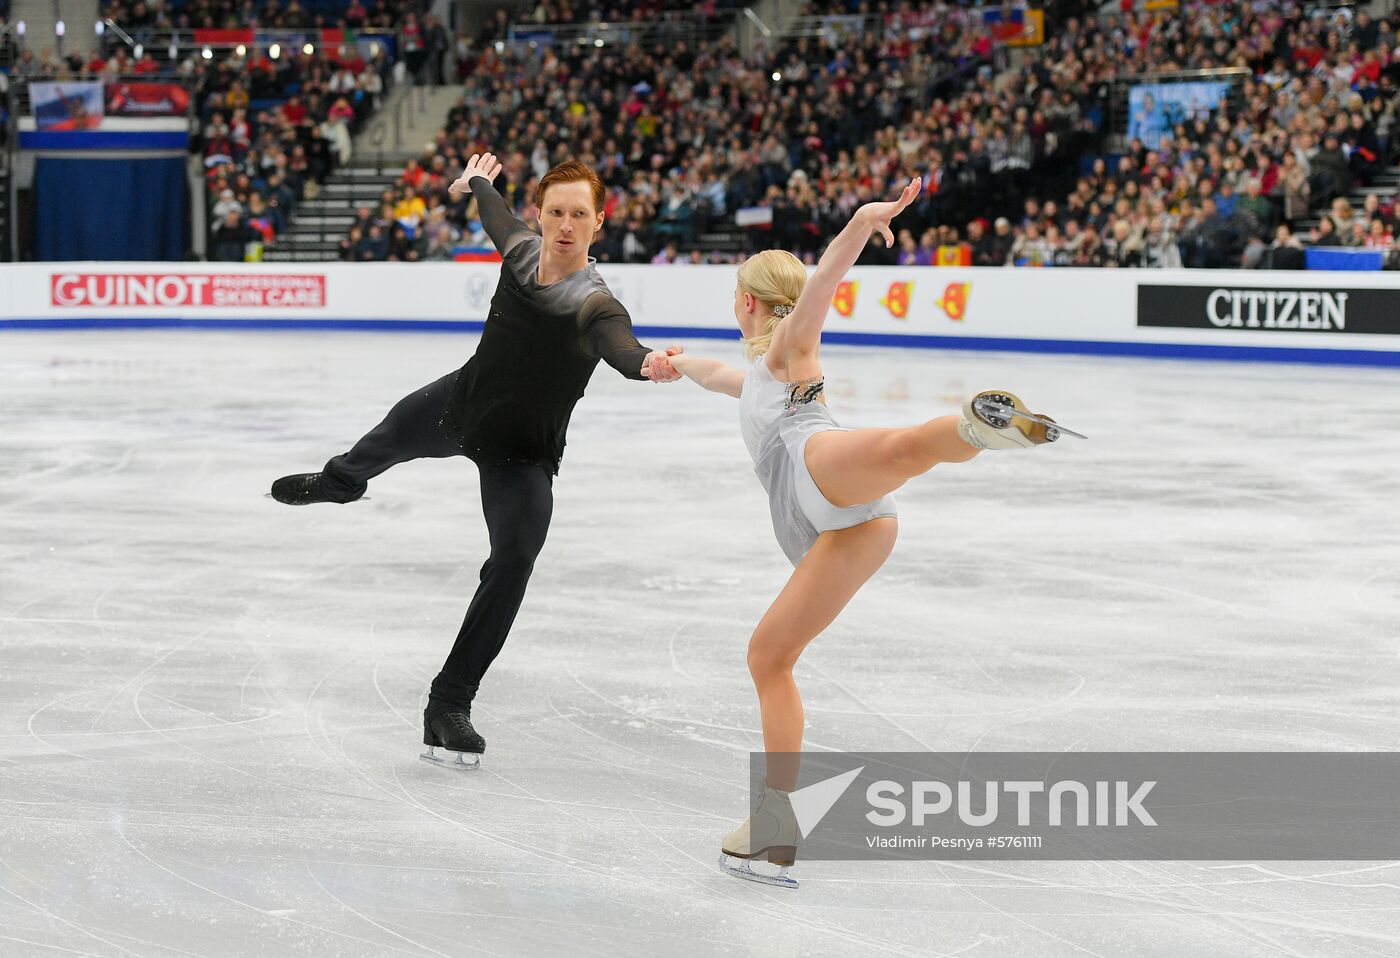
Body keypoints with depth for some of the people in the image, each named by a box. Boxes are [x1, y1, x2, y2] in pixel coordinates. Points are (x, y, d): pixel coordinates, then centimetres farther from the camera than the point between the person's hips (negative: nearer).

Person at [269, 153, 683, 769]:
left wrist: (646, 363, -79)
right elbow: (498, 216, 8)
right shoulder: (521, 248, -17)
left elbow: (620, 347, -55)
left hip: (520, 458, -6)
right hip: (459, 402, 6)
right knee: (396, 433, 33)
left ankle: (450, 704, -10)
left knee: (513, 564, -22)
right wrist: (477, 182, 29)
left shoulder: (594, 305, -33)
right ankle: (340, 481, 74)